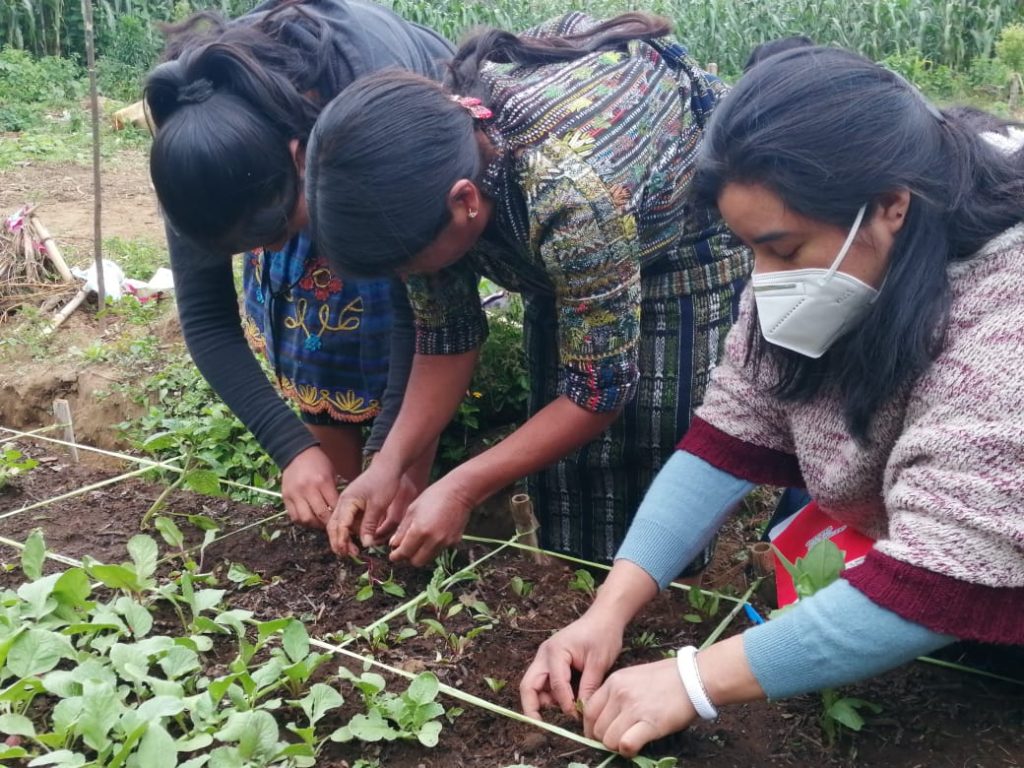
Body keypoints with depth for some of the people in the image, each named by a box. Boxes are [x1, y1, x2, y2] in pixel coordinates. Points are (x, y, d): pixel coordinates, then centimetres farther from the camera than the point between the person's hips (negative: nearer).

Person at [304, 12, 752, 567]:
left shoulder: (573, 194, -42)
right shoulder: (423, 154, -22)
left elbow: (601, 388, -29)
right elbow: (446, 333, -9)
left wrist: (461, 490, -26)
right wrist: (388, 465, -17)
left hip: (691, 246, -5)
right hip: (567, 262, 6)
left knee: (659, 458, -5)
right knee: (557, 456, 6)